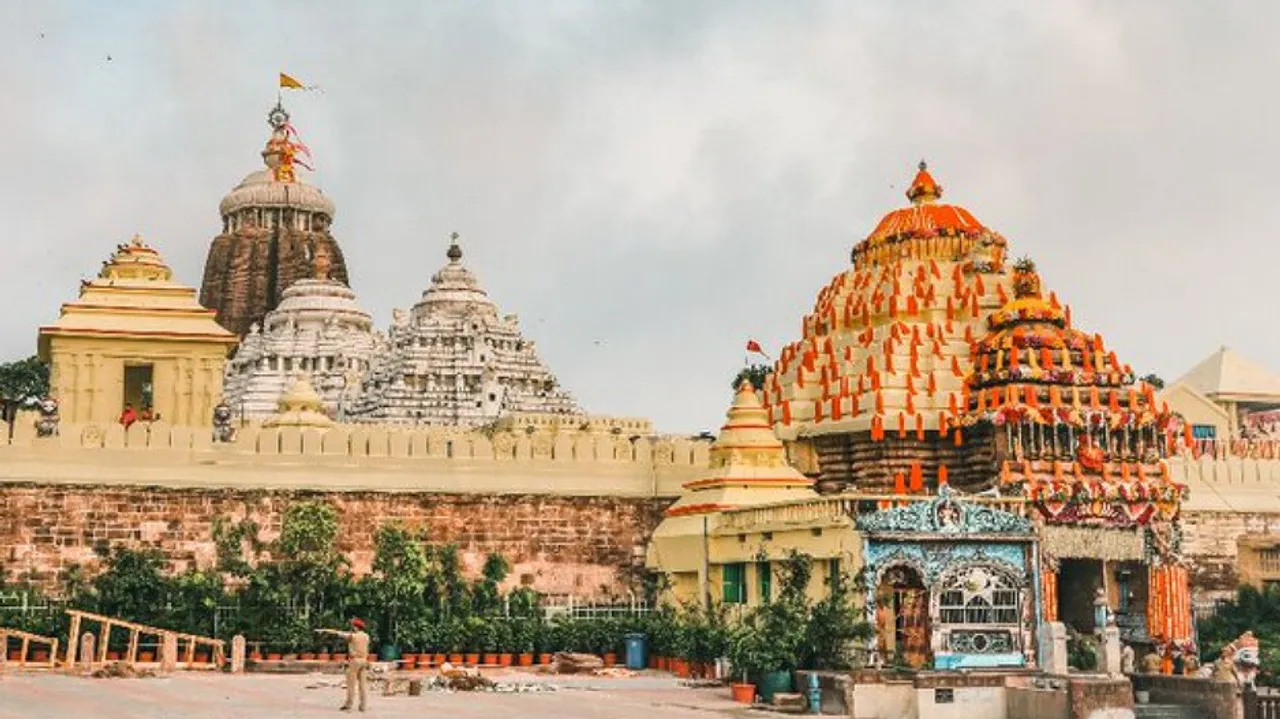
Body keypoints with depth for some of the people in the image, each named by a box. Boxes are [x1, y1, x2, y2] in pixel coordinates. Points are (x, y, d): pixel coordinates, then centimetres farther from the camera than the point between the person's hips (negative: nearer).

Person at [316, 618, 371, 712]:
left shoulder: (352, 636, -10)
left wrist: (323, 631, 3)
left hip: (354, 660, -6)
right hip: (364, 660, 6)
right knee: (363, 683, 5)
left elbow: (337, 633, -3)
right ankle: (363, 705, 4)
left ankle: (348, 705, 0)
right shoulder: (366, 636, 7)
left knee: (351, 683, -1)